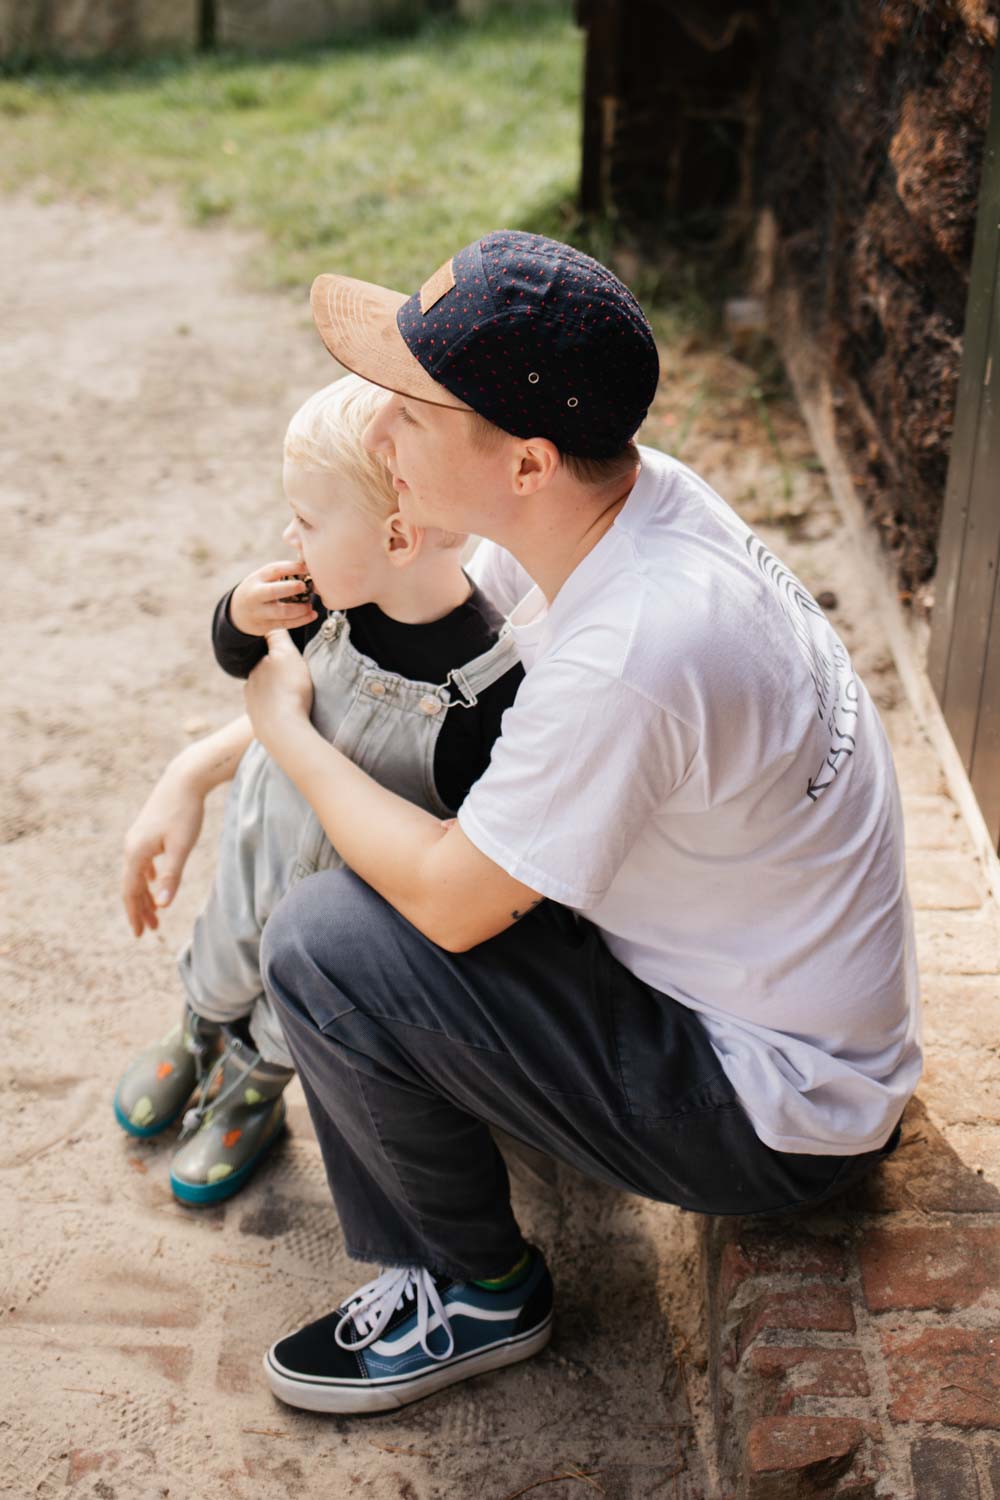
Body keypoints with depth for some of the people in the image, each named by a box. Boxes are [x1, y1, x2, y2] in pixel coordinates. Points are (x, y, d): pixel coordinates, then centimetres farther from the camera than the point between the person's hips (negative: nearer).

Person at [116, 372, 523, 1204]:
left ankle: (254, 1087, 56)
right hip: (259, 851, 5)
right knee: (221, 966, 31)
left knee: (294, 1016, 22)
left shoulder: (492, 686, -35)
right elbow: (239, 661, -1)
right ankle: (200, 1033, 65)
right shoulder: (333, 599, -21)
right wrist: (241, 615, -22)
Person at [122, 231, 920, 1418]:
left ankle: (476, 1294, 6)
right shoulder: (626, 496, -8)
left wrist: (288, 728, -7)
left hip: (781, 1123, -8)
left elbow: (453, 904, -22)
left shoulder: (632, 652, -35)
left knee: (322, 944, -17)